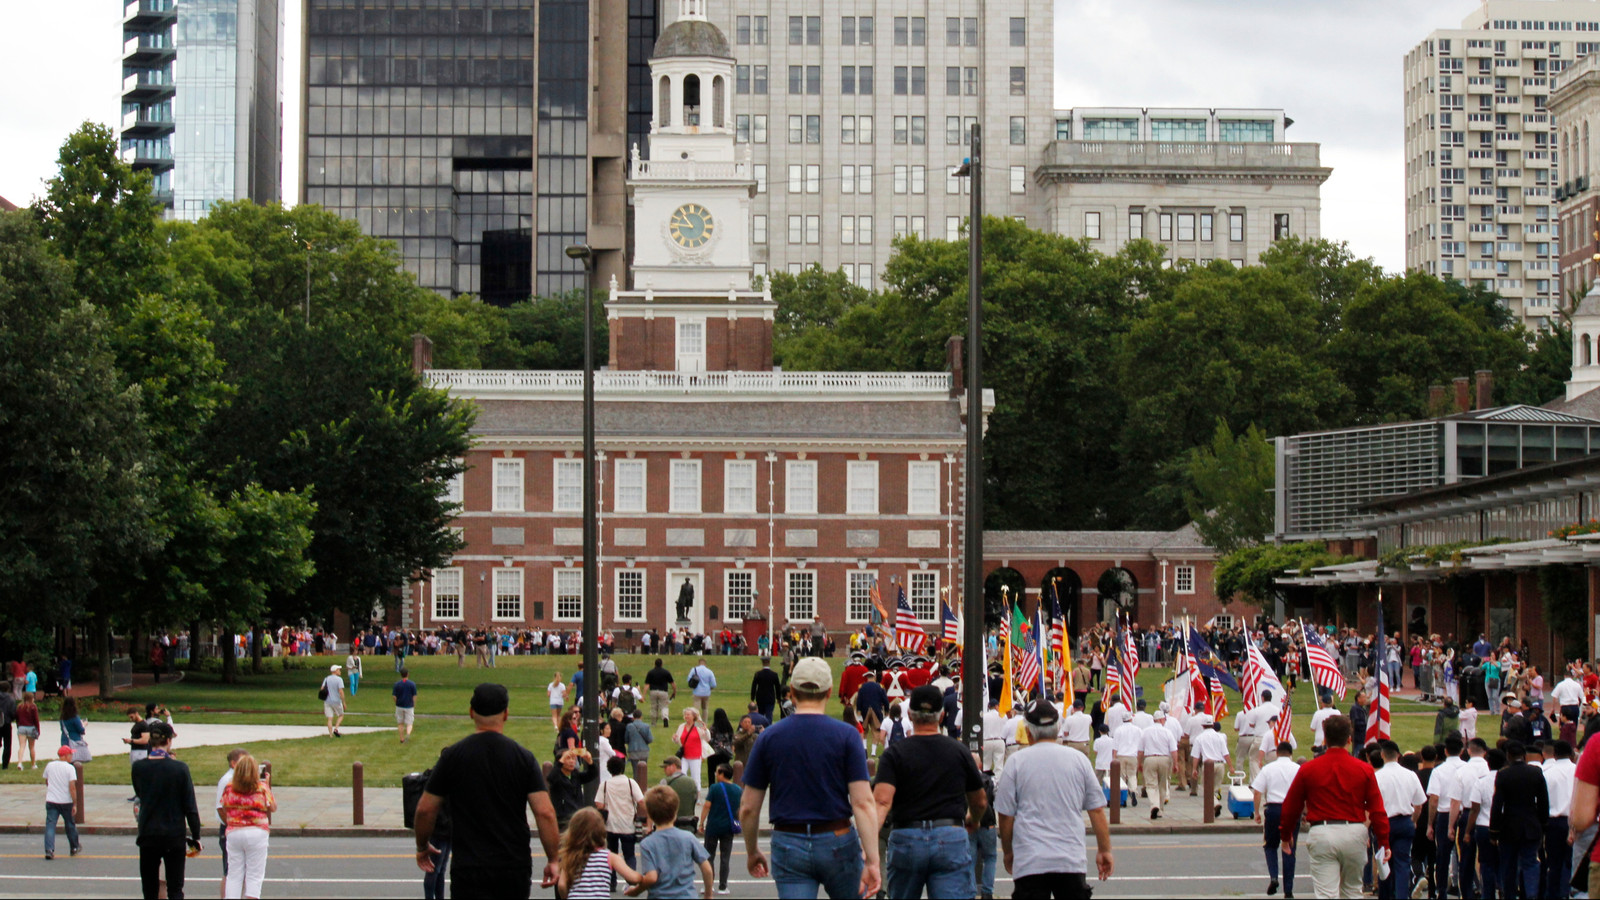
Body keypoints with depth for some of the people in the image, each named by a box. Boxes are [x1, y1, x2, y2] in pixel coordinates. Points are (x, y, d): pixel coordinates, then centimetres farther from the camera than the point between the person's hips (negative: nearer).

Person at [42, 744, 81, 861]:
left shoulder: (49, 765, 4)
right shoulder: (70, 768, -9)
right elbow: (72, 787, -15)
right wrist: (75, 804, -10)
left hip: (51, 800, 2)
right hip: (65, 801, -2)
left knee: (50, 825, -3)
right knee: (70, 825, 15)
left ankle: (49, 850, -19)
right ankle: (75, 848, 32)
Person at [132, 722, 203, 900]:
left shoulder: (138, 767, -4)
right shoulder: (179, 769, -10)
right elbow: (190, 807, -7)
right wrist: (196, 838, 1)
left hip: (148, 835, 2)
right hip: (174, 835, -2)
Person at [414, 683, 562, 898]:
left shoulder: (452, 756, -2)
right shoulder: (523, 757, -1)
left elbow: (425, 809, 2)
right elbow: (545, 812, -8)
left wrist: (422, 847, 20)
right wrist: (553, 860, 2)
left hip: (469, 867, -2)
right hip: (515, 868, 2)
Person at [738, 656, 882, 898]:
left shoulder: (769, 737, 0)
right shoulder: (846, 736, -5)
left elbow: (748, 807, 3)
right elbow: (863, 802, -13)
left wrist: (752, 851, 18)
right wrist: (872, 860, -13)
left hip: (788, 845, 1)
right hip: (837, 842, -1)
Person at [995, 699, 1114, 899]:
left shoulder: (1017, 761, -1)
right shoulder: (1079, 759, 6)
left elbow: (1006, 815, 2)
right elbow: (1097, 810, 7)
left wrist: (1007, 852, 16)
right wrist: (1104, 851, 17)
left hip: (1030, 862, -2)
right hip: (1073, 860, 2)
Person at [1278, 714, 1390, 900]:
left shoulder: (1308, 769, -1)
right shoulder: (1364, 770, 0)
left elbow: (1291, 806, 7)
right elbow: (1377, 810, 0)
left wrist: (1286, 835, 22)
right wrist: (1384, 842, 8)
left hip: (1321, 834, -1)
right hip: (1354, 833, 1)